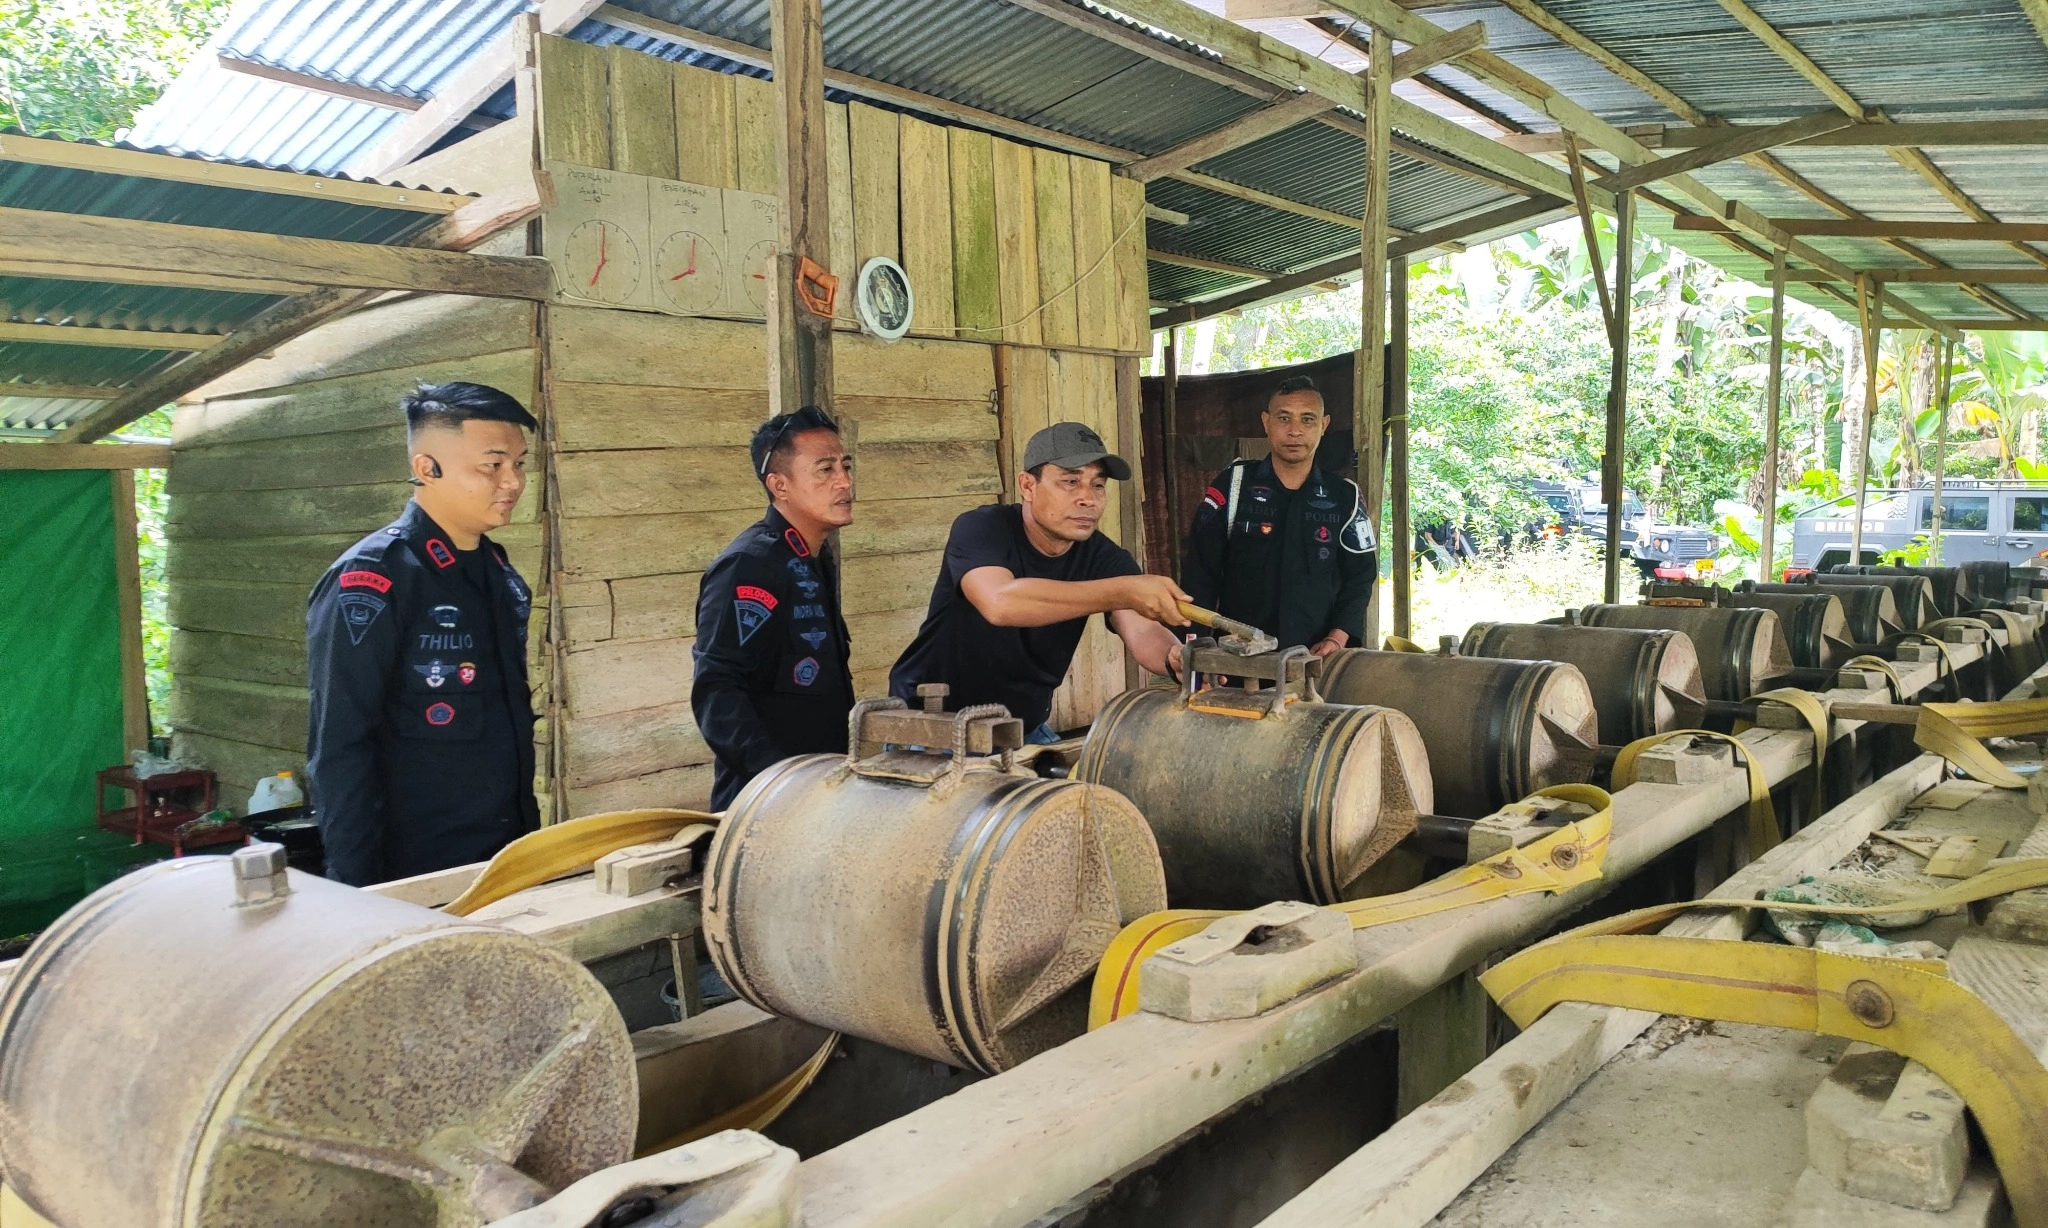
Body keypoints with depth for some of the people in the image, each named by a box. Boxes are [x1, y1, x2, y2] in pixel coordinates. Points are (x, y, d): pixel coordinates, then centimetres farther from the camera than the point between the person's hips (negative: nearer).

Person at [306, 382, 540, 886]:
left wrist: (529, 831, 15)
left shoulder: (499, 571, 6)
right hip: (416, 877, -7)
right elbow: (339, 750, -18)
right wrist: (360, 891, -19)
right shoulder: (371, 580, -16)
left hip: (509, 856, 7)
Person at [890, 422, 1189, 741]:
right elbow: (998, 603, -41)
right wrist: (1123, 591, -47)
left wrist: (1175, 657, -46)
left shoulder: (1104, 558, -6)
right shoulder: (980, 529, -20)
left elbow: (1142, 631, -21)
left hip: (1024, 730, 4)